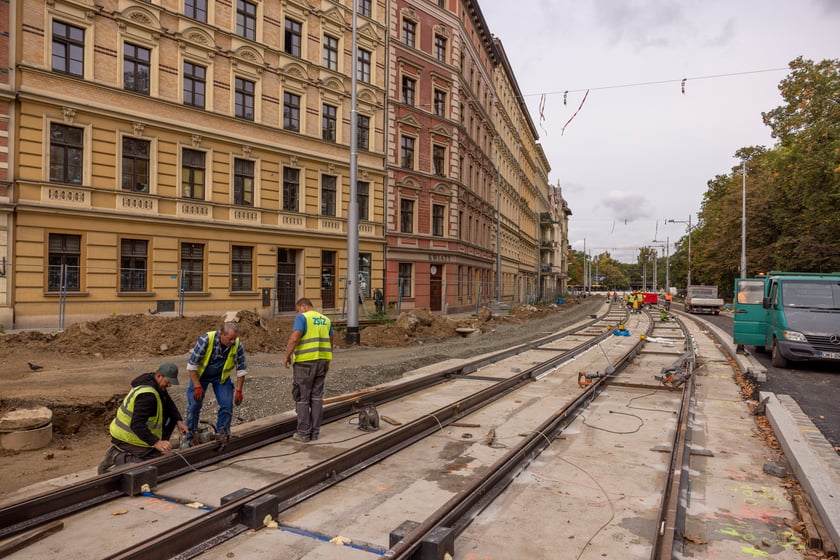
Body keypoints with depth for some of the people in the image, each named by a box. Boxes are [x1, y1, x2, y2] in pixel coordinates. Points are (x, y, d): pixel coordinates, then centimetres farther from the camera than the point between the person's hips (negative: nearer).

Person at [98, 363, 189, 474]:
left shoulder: (158, 385, 1)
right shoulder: (147, 395, -28)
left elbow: (169, 404, 12)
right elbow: (137, 425, -34)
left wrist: (179, 421, -3)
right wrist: (156, 443, -38)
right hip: (127, 438, -10)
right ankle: (117, 457, -5)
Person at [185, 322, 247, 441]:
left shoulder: (238, 345, -24)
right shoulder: (206, 339, -32)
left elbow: (241, 369, -12)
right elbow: (192, 364, -23)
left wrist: (238, 390, -13)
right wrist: (197, 386, -23)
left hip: (221, 376, 2)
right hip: (200, 374, -2)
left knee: (227, 405, -8)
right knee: (194, 404, -4)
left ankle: (222, 435, 9)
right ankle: (189, 437, 14)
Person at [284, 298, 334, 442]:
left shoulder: (302, 317, -8)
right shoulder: (325, 319, 13)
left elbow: (294, 338, -20)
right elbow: (330, 342, 15)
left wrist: (287, 356, -9)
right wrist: (327, 361, 21)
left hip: (305, 361, -6)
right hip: (322, 361, 6)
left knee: (302, 398, 3)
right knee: (317, 397, 11)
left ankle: (304, 433, 7)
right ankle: (315, 432, 15)